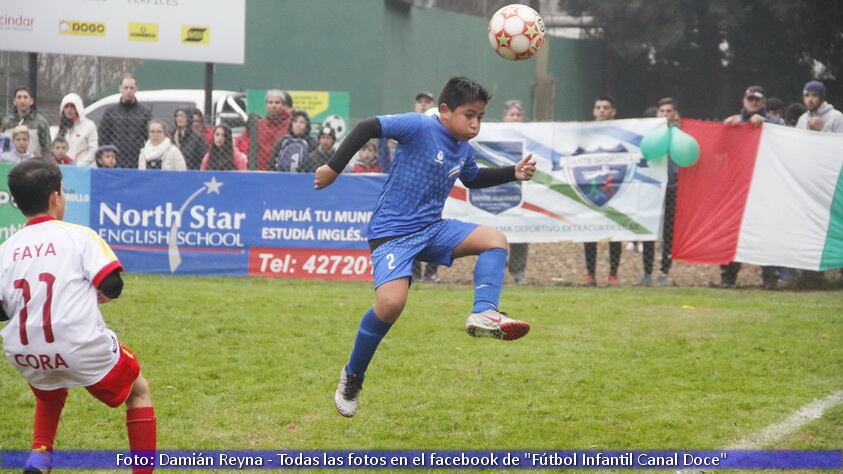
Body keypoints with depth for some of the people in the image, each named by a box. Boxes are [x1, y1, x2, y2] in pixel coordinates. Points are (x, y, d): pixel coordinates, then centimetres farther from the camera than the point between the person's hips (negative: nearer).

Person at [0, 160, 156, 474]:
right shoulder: (78, 236, -3)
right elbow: (111, 286, -10)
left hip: (26, 355, 4)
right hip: (82, 348, -4)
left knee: (50, 393, 38)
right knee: (139, 390, 21)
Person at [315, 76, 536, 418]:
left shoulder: (463, 150, 9)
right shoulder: (420, 127, -16)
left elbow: (474, 179, 31)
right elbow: (368, 128, -19)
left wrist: (514, 173, 20)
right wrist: (334, 168, -22)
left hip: (432, 230, 8)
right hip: (392, 232, -8)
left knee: (495, 239, -4)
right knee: (391, 302, -26)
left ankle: (484, 314, -18)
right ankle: (352, 376, -5)